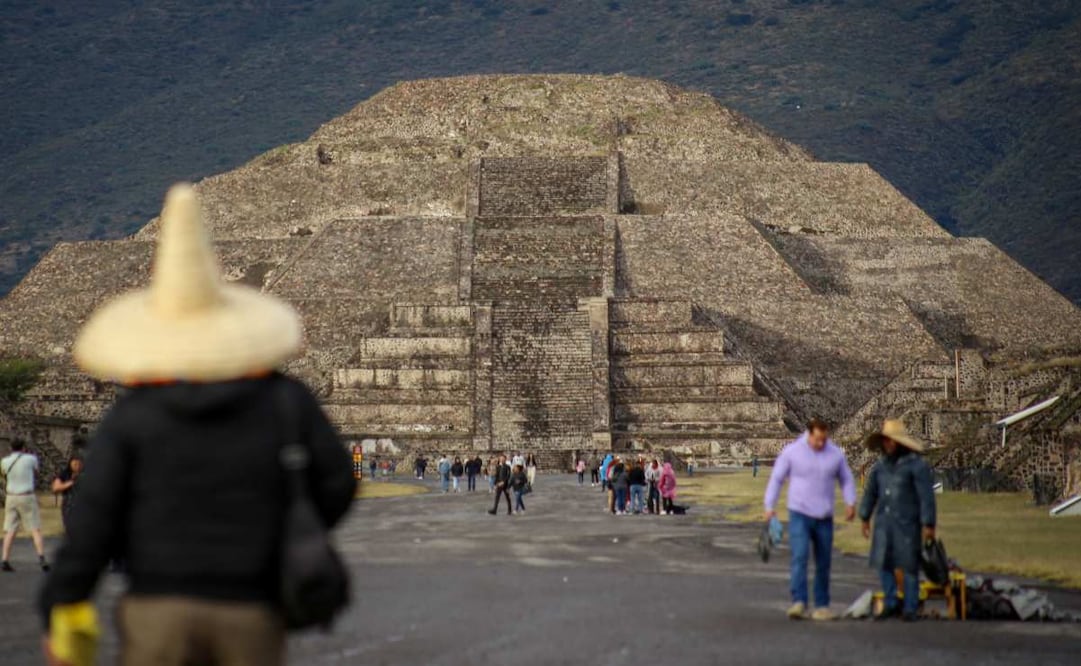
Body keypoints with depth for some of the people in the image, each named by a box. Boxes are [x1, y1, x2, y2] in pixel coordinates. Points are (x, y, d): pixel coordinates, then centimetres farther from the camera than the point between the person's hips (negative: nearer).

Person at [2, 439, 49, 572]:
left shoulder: (5, 461, 2)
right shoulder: (31, 459, -5)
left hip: (11, 498, 3)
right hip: (27, 497, -3)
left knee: (10, 531, 6)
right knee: (35, 529, -1)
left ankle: (5, 561, -3)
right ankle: (41, 559, -14)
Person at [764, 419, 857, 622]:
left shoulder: (836, 454, 3)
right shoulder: (792, 452, -4)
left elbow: (847, 480, 13)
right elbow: (776, 479, 1)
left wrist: (850, 502, -4)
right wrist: (770, 506, -6)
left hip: (824, 518, 3)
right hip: (799, 514, -3)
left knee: (823, 563, 6)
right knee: (800, 557, -17)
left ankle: (822, 605, 15)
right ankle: (799, 602, -25)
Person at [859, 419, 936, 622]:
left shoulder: (916, 464, -13)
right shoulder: (882, 464, 6)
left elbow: (927, 496, -14)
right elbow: (871, 491, 17)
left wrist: (928, 525, -17)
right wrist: (865, 518, 19)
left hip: (907, 523, -6)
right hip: (884, 522, 6)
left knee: (908, 565, -1)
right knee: (883, 563, 5)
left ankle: (910, 609, 8)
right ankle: (891, 605, 18)